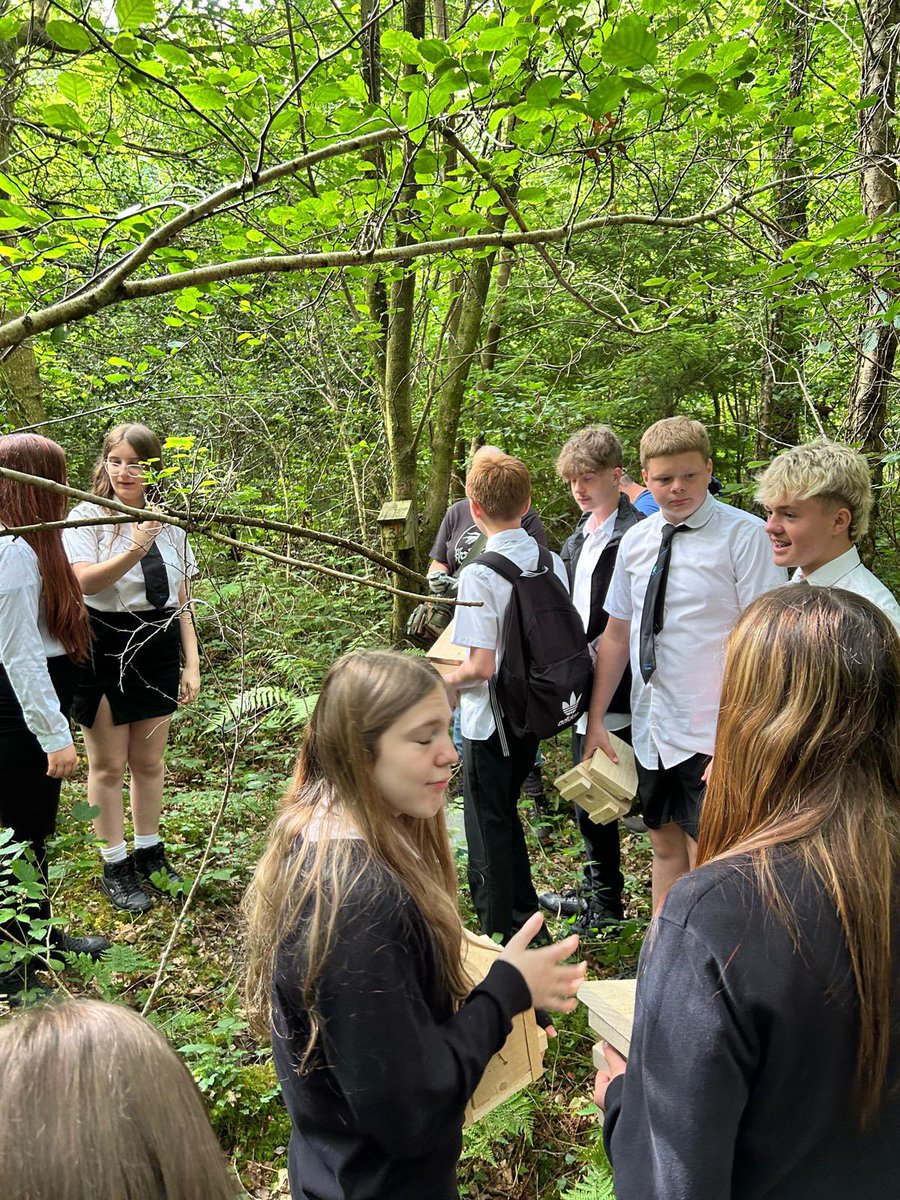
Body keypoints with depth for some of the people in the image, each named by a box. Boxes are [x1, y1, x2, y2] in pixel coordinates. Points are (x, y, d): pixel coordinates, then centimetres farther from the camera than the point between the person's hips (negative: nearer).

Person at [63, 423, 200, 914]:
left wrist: (192, 665, 6)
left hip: (158, 651, 4)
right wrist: (136, 549, -32)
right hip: (105, 649, -4)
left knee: (149, 761, 14)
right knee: (108, 765, 7)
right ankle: (115, 867, 20)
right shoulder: (89, 517, -6)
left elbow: (183, 603, 9)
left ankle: (149, 854, 30)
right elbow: (84, 581, -21)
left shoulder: (169, 525, 8)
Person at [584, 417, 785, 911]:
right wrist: (596, 719, 12)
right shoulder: (636, 540, 7)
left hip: (714, 737, -6)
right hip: (651, 731, 6)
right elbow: (616, 634, 13)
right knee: (665, 847, 18)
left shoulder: (744, 536, -12)